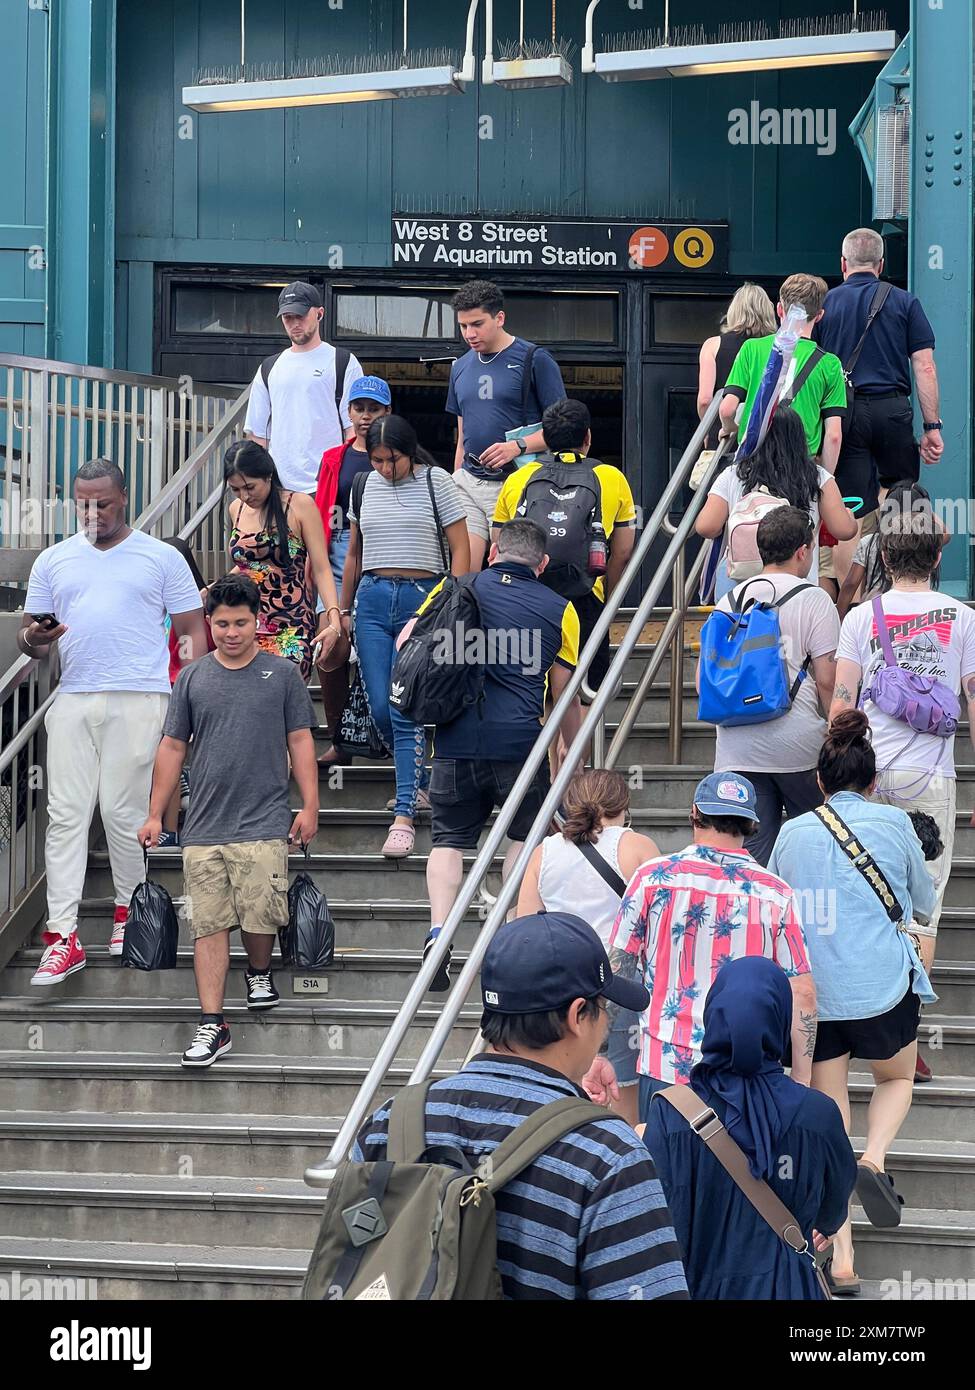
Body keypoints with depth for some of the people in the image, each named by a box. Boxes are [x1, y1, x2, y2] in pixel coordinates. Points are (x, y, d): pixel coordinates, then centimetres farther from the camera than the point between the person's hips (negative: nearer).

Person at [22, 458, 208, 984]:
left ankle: (130, 909, 20)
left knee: (123, 812, -2)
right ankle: (63, 936, -6)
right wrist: (34, 638, -8)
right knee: (64, 815, -5)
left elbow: (192, 632, 6)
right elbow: (29, 635, 17)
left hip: (138, 700, -3)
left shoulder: (161, 558, 8)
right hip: (73, 700, 3)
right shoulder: (53, 561, 16)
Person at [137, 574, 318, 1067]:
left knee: (259, 915, -5)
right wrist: (155, 815, 10)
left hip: (264, 824, -2)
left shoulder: (281, 674, 5)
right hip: (203, 825, 2)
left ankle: (259, 972, 29)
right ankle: (212, 1024, 0)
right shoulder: (192, 679, 10)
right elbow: (173, 747, 13)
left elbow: (300, 741, 6)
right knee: (208, 924, -2)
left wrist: (309, 807, 0)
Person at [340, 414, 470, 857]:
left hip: (423, 599, -4)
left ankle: (404, 815, -10)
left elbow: (460, 550, -1)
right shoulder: (364, 488, 11)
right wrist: (343, 609, 20)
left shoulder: (436, 483, -1)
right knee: (380, 708, -1)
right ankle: (419, 781, 23)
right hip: (373, 599, 4)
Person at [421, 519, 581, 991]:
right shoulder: (558, 610, 8)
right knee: (524, 834, 19)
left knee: (449, 838, 11)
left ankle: (438, 930, -8)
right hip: (520, 741, -1)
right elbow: (565, 697, 10)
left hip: (455, 740, 1)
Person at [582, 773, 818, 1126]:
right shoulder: (777, 894, 0)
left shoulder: (652, 878, -1)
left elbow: (616, 973, 1)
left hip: (665, 1069, 0)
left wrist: (598, 1056, 8)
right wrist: (801, 1084, 7)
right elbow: (802, 995, -1)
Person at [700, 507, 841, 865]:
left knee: (751, 854, 4)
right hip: (797, 747, -4)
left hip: (737, 749, 4)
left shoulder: (730, 601, 11)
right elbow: (827, 681, -7)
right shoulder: (813, 600, -3)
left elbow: (703, 678, 12)